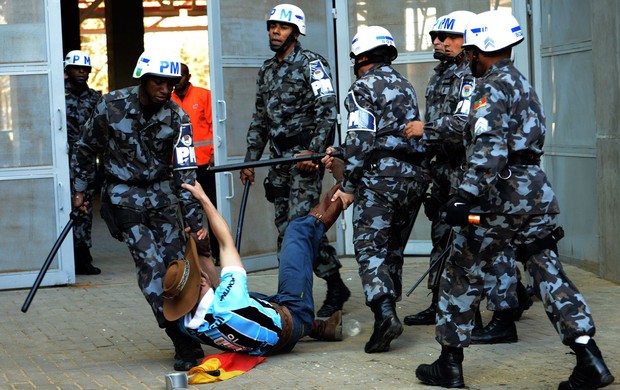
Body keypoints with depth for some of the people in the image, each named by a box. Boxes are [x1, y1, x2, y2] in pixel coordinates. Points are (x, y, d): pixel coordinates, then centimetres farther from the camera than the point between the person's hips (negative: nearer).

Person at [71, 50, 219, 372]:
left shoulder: (176, 117, -7)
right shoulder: (112, 105, -11)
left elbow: (185, 171, -10)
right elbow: (86, 147, 5)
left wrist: (194, 219, -16)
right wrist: (80, 189, 10)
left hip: (161, 194, 3)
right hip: (123, 197, -3)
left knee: (176, 264, -3)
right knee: (150, 264, -14)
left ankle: (191, 332, 10)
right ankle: (185, 344, -16)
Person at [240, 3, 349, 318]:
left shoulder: (311, 64, -6)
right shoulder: (266, 71, 16)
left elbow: (327, 112, -13)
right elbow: (260, 119, 21)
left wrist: (312, 151, -22)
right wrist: (250, 159, 16)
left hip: (305, 156, -7)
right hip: (279, 159, 7)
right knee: (285, 228, 7)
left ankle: (335, 287, -4)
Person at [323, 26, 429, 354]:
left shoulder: (364, 87, -3)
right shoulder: (405, 86, 22)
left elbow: (361, 140, -11)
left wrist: (348, 186, -7)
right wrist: (341, 154, 25)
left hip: (380, 177, -7)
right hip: (415, 175, 8)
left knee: (370, 246, -8)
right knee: (393, 249, 15)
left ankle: (384, 313, -24)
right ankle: (388, 311, 18)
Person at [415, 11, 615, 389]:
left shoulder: (492, 87, -10)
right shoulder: (524, 85, 19)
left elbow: (489, 148, -23)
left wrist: (467, 195, -29)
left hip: (501, 195, -8)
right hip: (538, 191, 8)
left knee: (463, 275, 5)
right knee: (549, 273, 6)